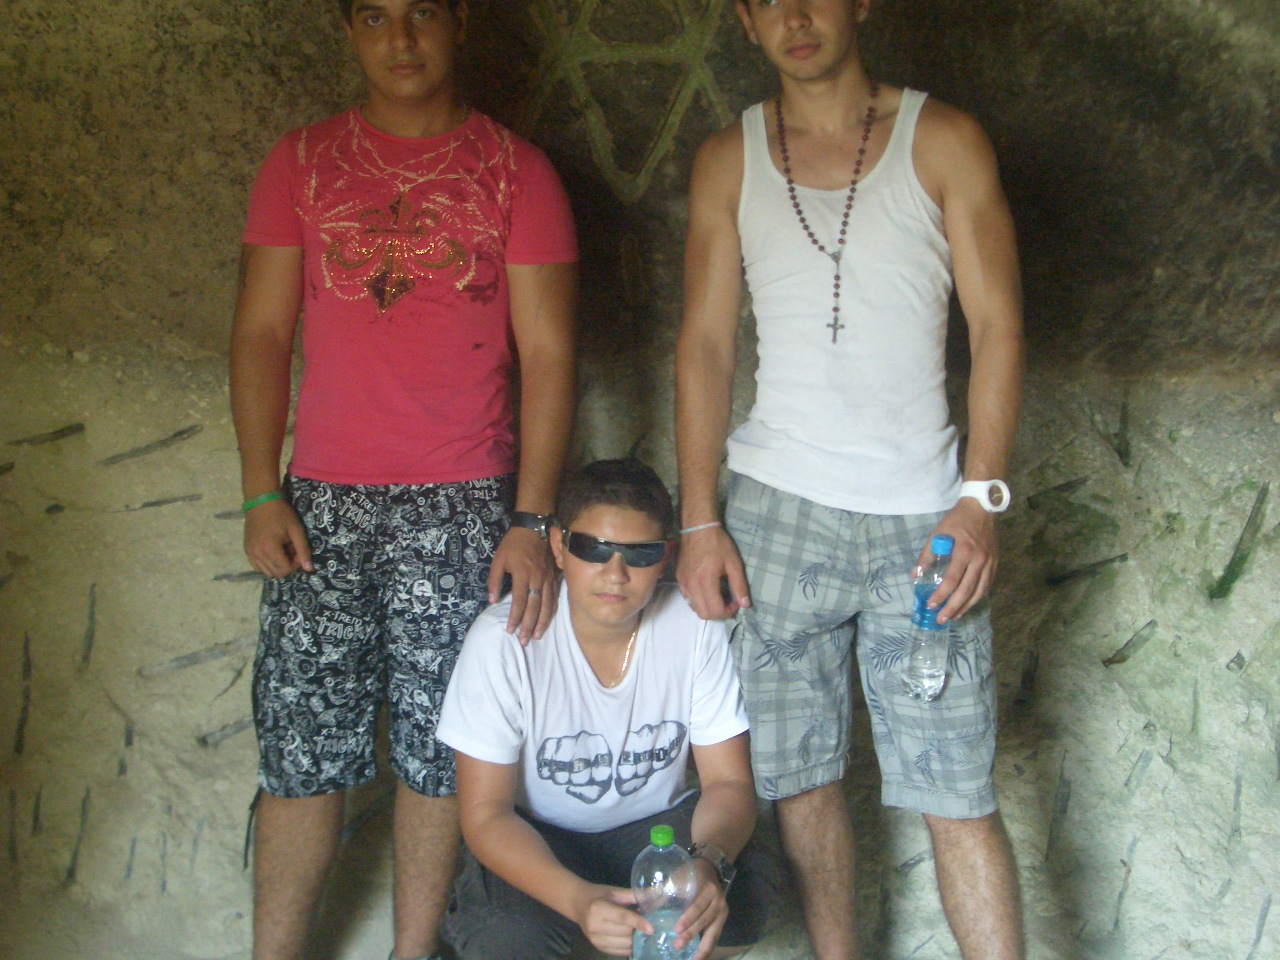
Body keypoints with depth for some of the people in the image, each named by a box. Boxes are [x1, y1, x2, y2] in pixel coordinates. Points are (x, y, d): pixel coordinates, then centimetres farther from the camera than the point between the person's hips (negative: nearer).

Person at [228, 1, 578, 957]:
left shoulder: (516, 171, 3)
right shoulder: (301, 162, 9)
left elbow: (548, 353, -2)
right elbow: (263, 332, 8)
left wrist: (532, 521, -9)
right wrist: (262, 493, -2)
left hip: (464, 503, -1)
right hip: (323, 501, 2)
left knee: (440, 750, 5)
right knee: (302, 747, 3)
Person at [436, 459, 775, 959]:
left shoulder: (695, 628, -15)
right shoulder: (503, 639, -22)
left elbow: (728, 781, -12)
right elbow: (485, 813, -22)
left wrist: (708, 861, -37)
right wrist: (577, 898, -41)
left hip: (656, 824, 3)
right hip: (534, 840, -2)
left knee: (742, 901, -26)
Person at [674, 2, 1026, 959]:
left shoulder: (945, 142, 2)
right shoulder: (729, 161, 8)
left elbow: (997, 326, 0)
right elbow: (706, 343, 7)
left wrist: (981, 499, -9)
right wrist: (699, 521, 1)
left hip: (922, 513, -2)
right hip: (779, 509, 2)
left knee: (956, 793, -4)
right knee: (799, 773, 8)